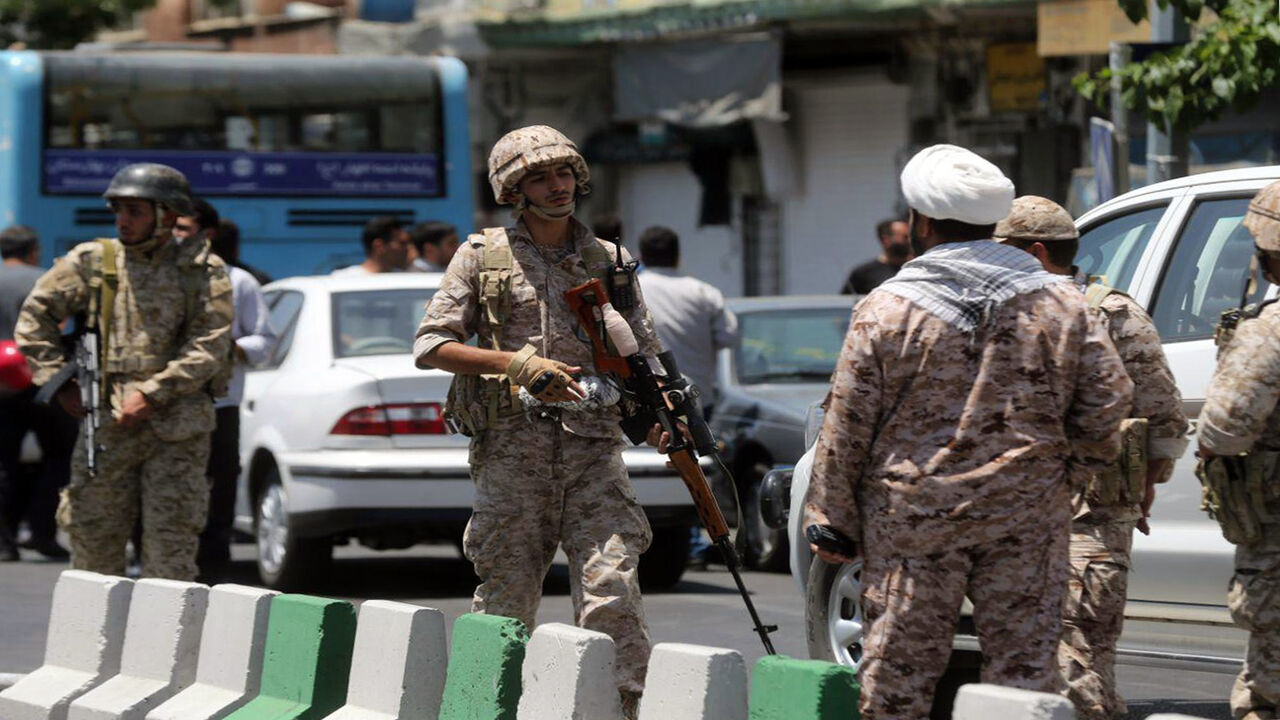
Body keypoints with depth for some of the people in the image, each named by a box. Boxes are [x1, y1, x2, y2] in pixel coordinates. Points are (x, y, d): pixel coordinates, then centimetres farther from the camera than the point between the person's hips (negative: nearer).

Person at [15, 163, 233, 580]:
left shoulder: (202, 271, 2)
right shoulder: (91, 262, 8)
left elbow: (210, 346, -7)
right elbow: (35, 318, 14)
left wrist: (152, 394, -14)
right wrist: (60, 383, 4)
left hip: (177, 429, -2)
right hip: (106, 424, 2)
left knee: (171, 545, -3)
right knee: (94, 536, 3)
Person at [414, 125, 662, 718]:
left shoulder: (608, 262, 15)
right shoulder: (483, 256, 8)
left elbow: (645, 358, 16)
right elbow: (430, 345, 3)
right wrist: (517, 365, -10)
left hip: (592, 445, 1)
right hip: (512, 444, -1)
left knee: (611, 592, -12)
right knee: (506, 600, 2)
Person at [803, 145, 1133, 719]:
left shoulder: (886, 310, -6)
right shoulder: (1060, 303, 1)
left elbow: (846, 428, -3)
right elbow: (1107, 398, 4)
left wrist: (831, 521, 5)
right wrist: (1082, 456, 23)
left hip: (912, 519, -2)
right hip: (1027, 520, 2)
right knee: (1026, 666, 5)